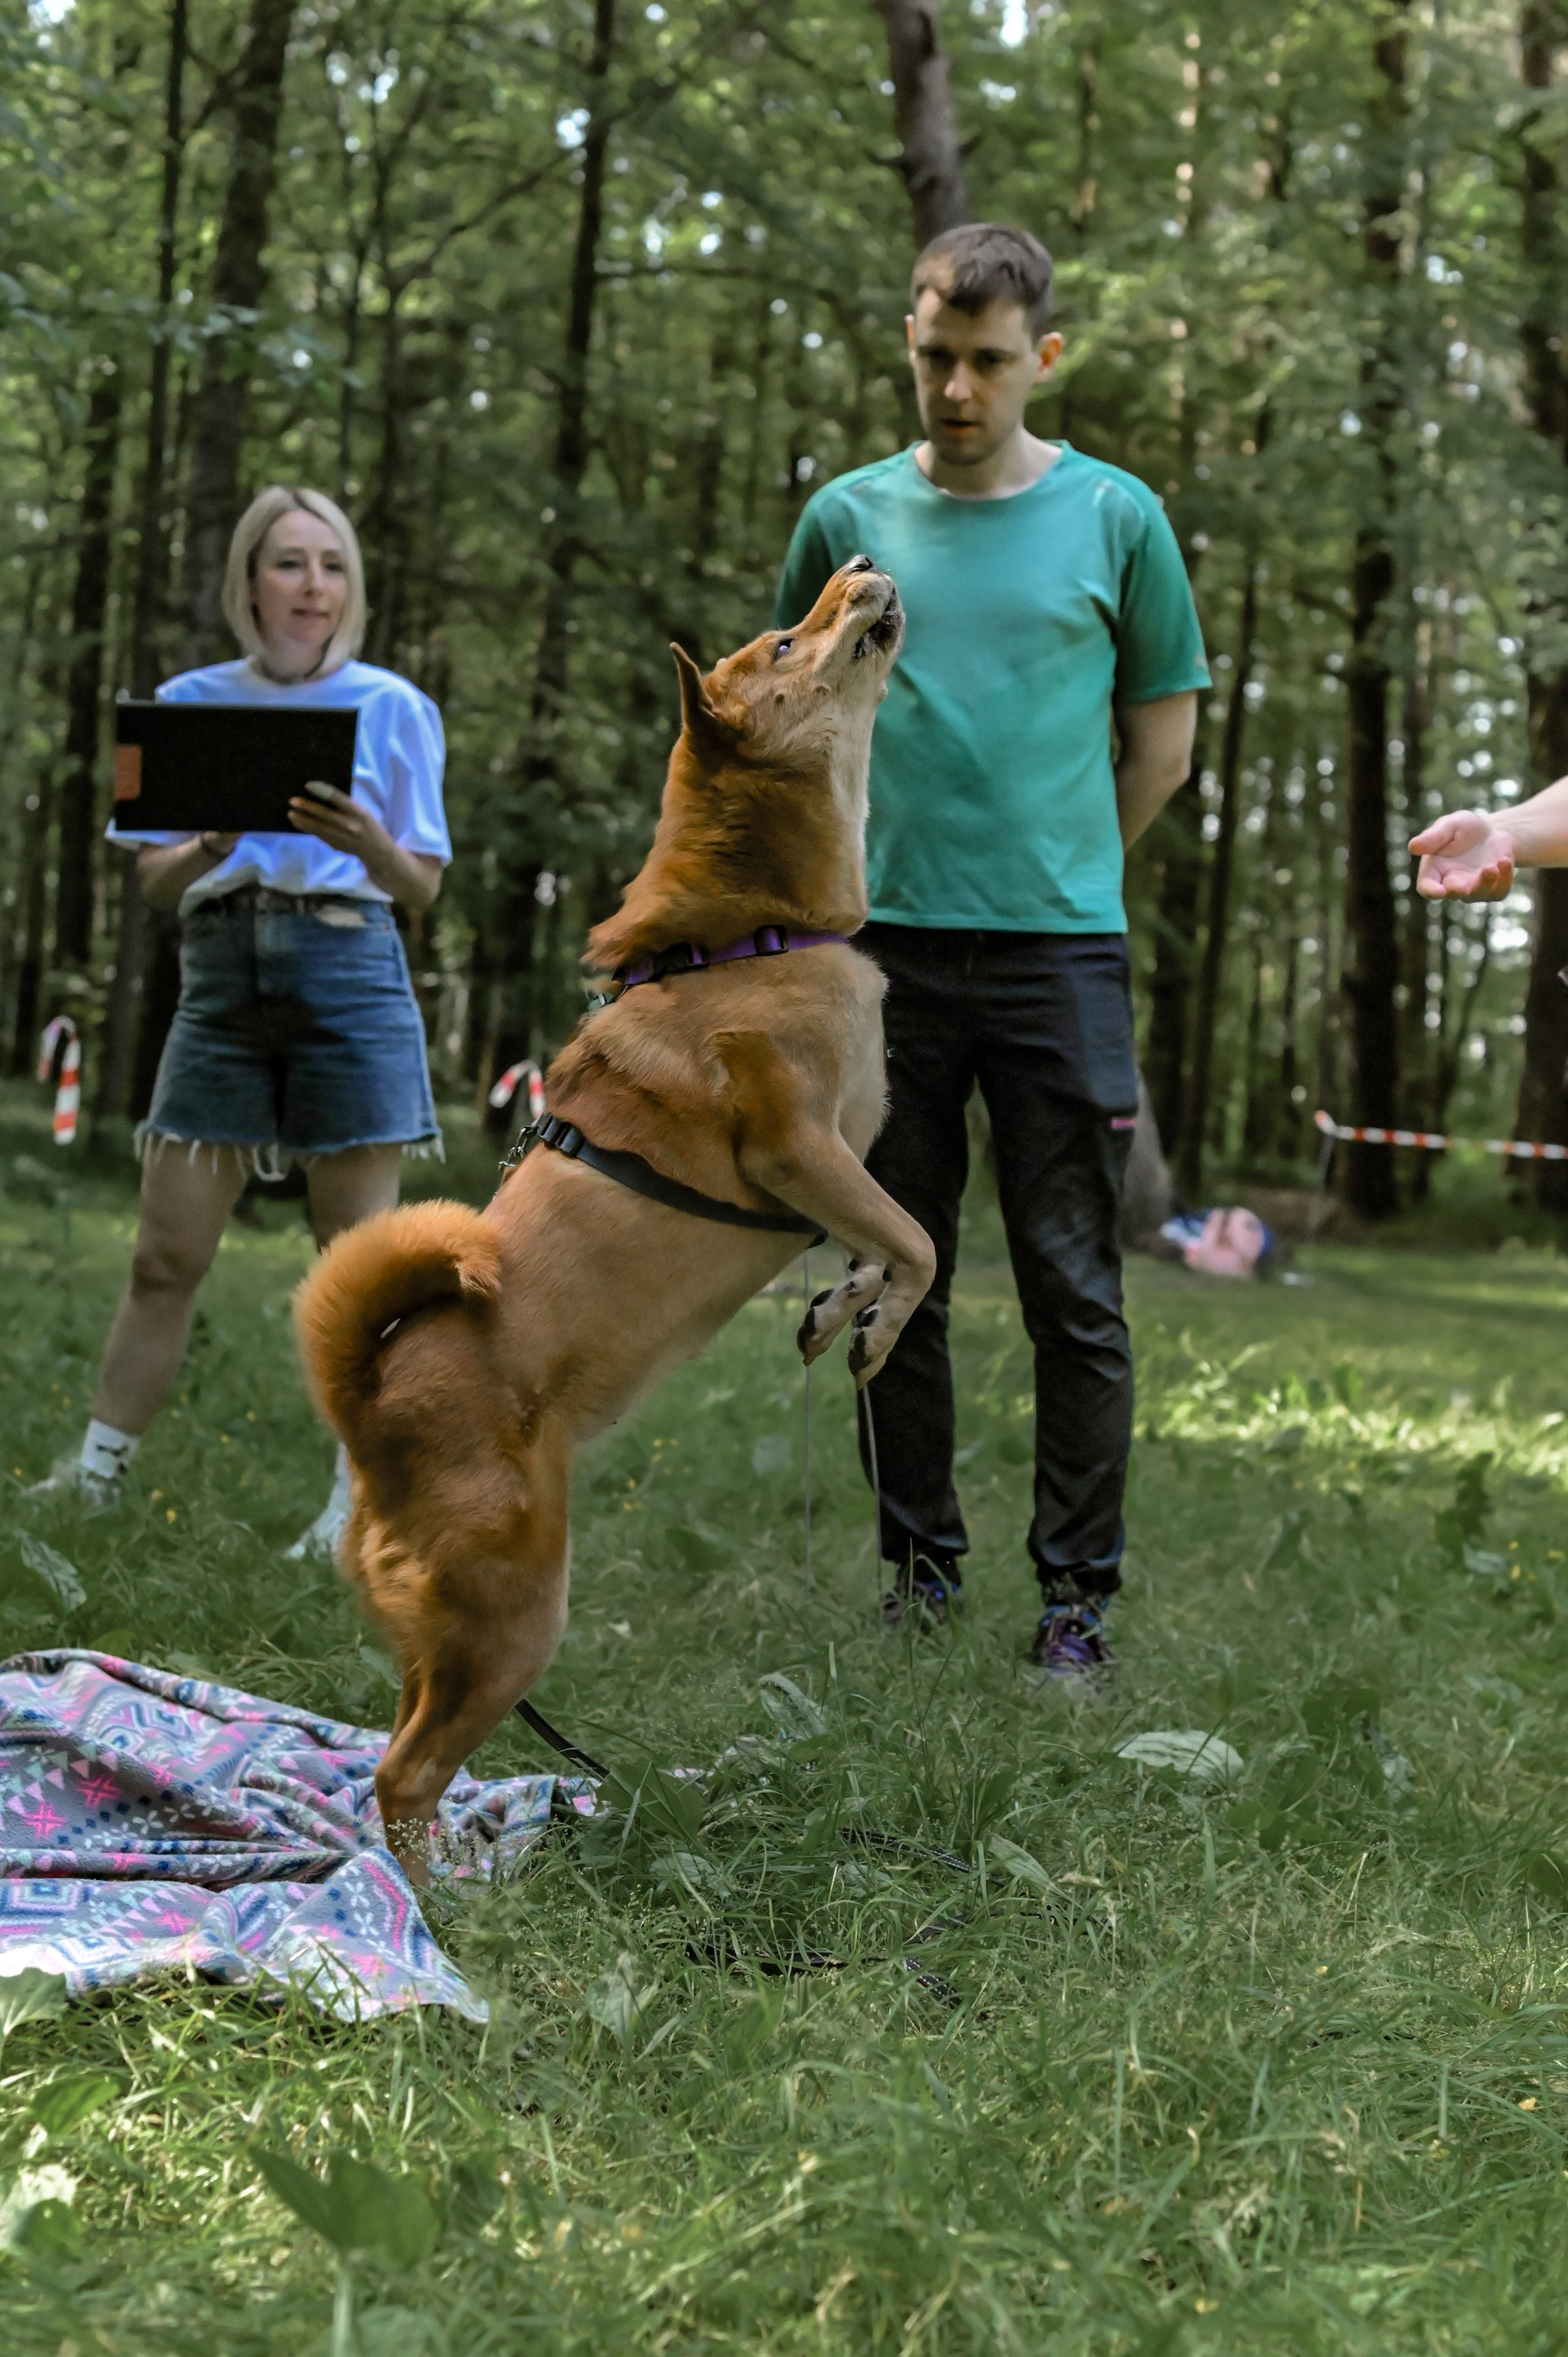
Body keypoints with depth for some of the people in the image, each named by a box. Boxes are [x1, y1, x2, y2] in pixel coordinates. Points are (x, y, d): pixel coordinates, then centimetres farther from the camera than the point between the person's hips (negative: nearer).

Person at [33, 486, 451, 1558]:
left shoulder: (392, 707, 5)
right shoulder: (190, 702, 10)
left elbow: (423, 887, 4)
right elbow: (154, 880, 8)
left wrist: (370, 844, -18)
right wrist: (207, 847, -14)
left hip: (348, 975, -2)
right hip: (221, 975, 2)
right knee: (166, 1256, 1)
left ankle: (357, 1507, 4)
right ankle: (94, 1480, 9)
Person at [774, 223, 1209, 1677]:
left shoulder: (1115, 518, 3)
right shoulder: (849, 517, 7)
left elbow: (1162, 744, 10)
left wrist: (1054, 875, 11)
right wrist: (875, 868, 13)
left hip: (1059, 956, -2)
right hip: (883, 950, 2)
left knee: (1074, 1295, 0)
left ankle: (1078, 1592, 10)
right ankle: (919, 1567, 21)